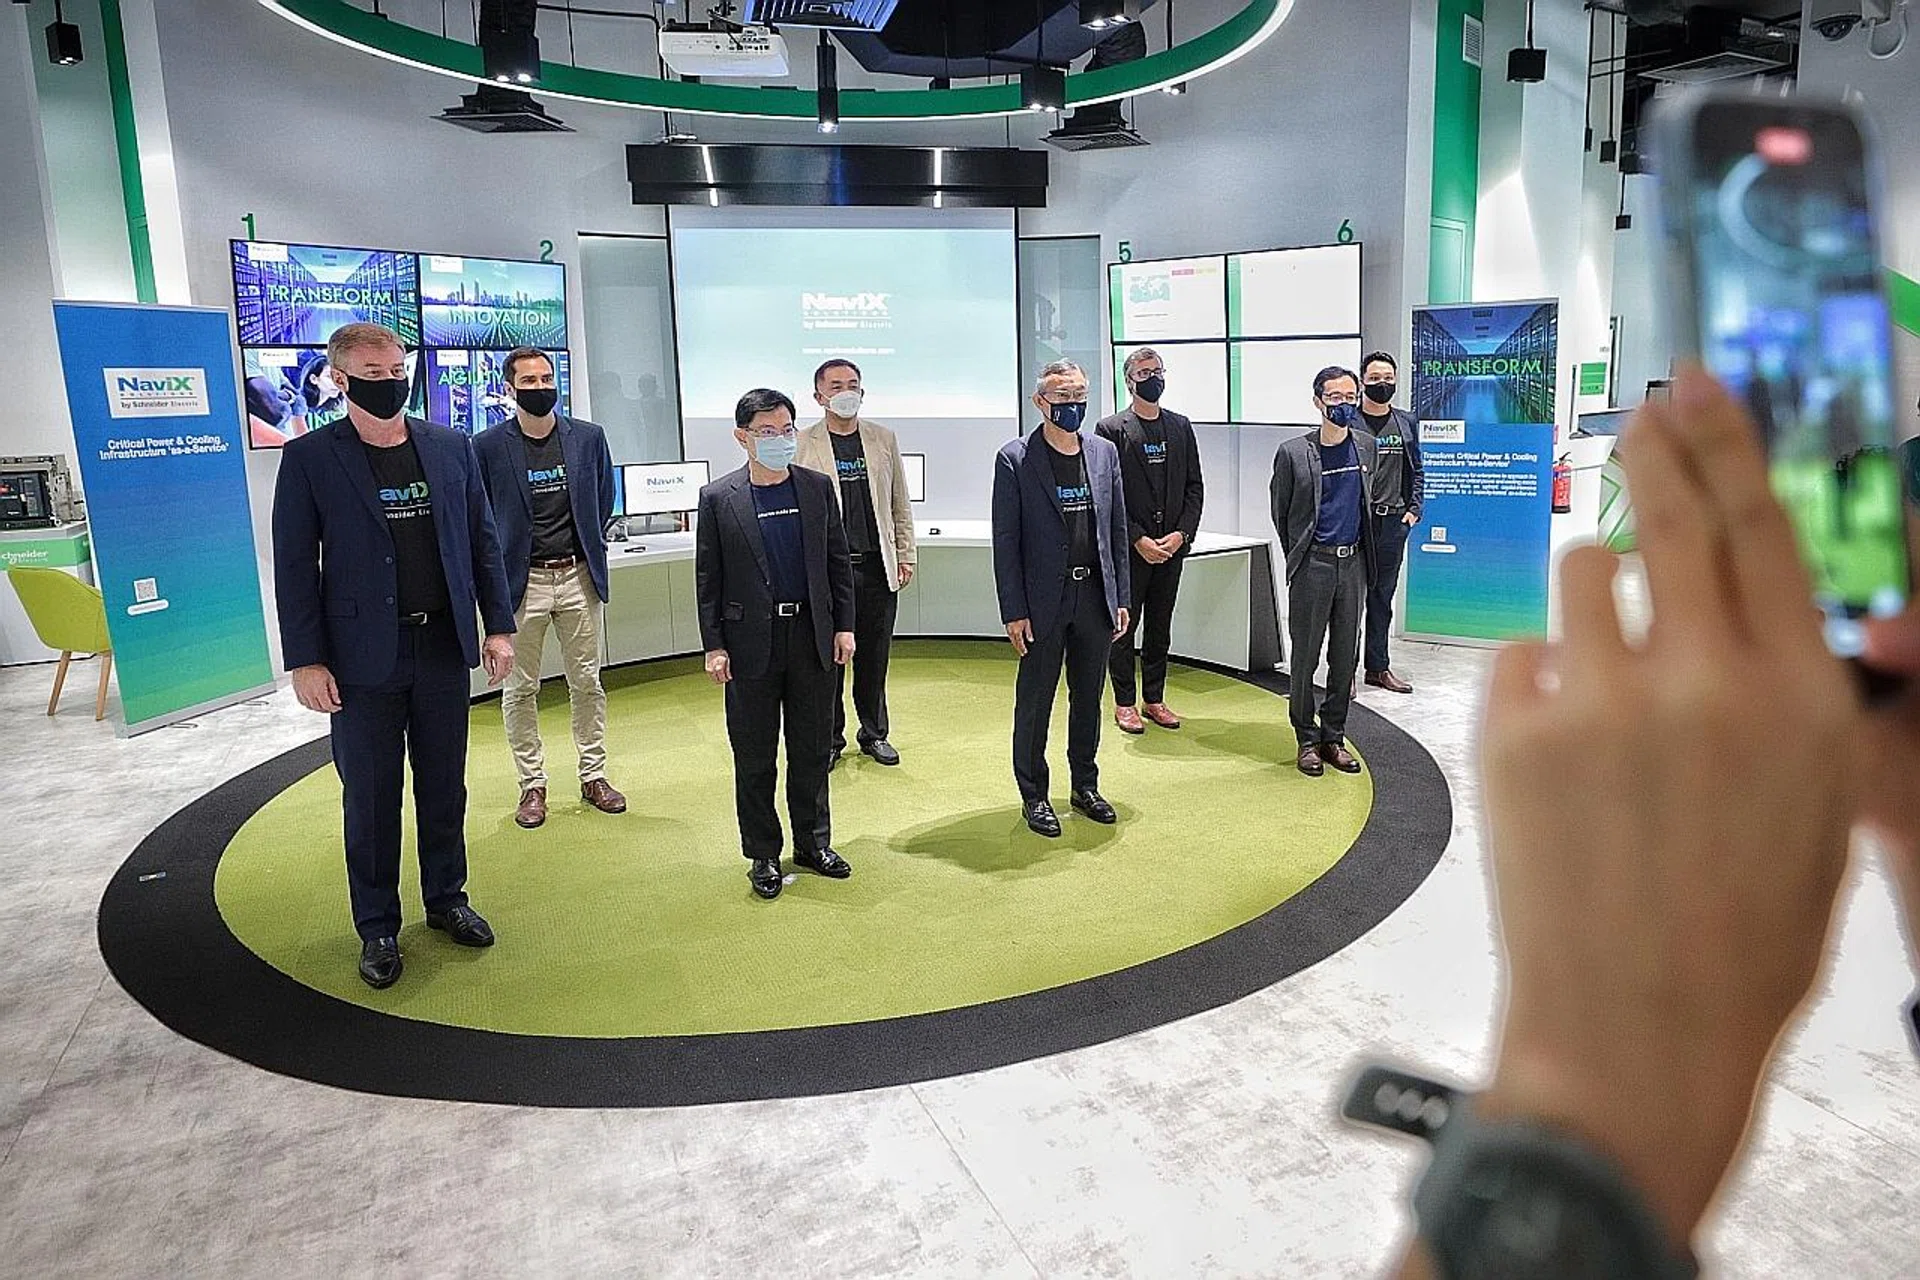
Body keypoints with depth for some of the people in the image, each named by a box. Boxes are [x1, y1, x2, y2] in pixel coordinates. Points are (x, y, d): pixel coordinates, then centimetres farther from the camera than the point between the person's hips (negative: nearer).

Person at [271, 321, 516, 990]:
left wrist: (498, 626, 3)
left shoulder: (452, 447, 4)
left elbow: (482, 542, 8)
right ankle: (377, 927, 23)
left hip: (444, 648, 3)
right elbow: (293, 565, -5)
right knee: (369, 797, 8)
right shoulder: (309, 457, -5)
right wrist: (304, 660, -8)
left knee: (445, 786, 13)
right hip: (363, 657, -2)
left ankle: (447, 899, 31)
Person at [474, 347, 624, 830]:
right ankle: (532, 785, 18)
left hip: (579, 576, 2)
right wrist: (499, 562, 2)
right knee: (520, 689, 5)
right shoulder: (487, 446, -5)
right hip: (520, 581, -2)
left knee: (587, 682, 9)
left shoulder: (589, 437, 2)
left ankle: (593, 776, 21)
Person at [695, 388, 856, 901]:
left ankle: (813, 843, 28)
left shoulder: (817, 487, 4)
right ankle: (762, 855, 21)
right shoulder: (718, 498, -4)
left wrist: (844, 625, 3)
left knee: (812, 749, 12)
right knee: (754, 757, 7)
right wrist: (714, 645, -6)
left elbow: (838, 561, 8)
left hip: (812, 637, 3)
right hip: (751, 642, -2)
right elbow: (707, 579, -2)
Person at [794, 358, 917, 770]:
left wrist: (906, 555, 7)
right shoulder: (802, 445, -1)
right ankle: (830, 739, 19)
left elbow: (900, 504, 12)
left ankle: (874, 733, 25)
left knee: (874, 657, 10)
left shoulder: (883, 439, 9)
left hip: (877, 566, 3)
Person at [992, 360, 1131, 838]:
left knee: (1088, 698, 15)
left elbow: (1117, 530, 10)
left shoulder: (1104, 452, 7)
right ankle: (1034, 795, 20)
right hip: (1043, 601, -4)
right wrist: (1013, 612, -12)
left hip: (1095, 596, 4)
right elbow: (1005, 541, -8)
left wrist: (1121, 598, 7)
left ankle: (1086, 785, 31)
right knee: (1034, 702, 6)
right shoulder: (1015, 459, -7)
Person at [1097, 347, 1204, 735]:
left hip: (1171, 547, 4)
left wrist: (1181, 534, -6)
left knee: (1160, 628, 11)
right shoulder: (1111, 430, -4)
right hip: (1128, 549, -4)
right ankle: (1124, 702, 14)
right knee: (1124, 627, 3)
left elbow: (1195, 487, 8)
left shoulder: (1181, 427, 10)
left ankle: (1155, 699, 21)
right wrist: (1138, 539, -14)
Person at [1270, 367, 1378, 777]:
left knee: (1345, 656, 9)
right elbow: (1280, 513, 4)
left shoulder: (1367, 447, 7)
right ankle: (1307, 739, 13)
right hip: (1312, 565, -4)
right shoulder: (1294, 453, -6)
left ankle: (1334, 736, 20)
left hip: (1353, 563, 4)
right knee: (1305, 656, 0)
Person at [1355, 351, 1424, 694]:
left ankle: (1378, 668, 19)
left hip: (1394, 522, 5)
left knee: (1382, 597, 11)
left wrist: (1413, 509, 7)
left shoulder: (1407, 423, 11)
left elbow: (1417, 470, 17)